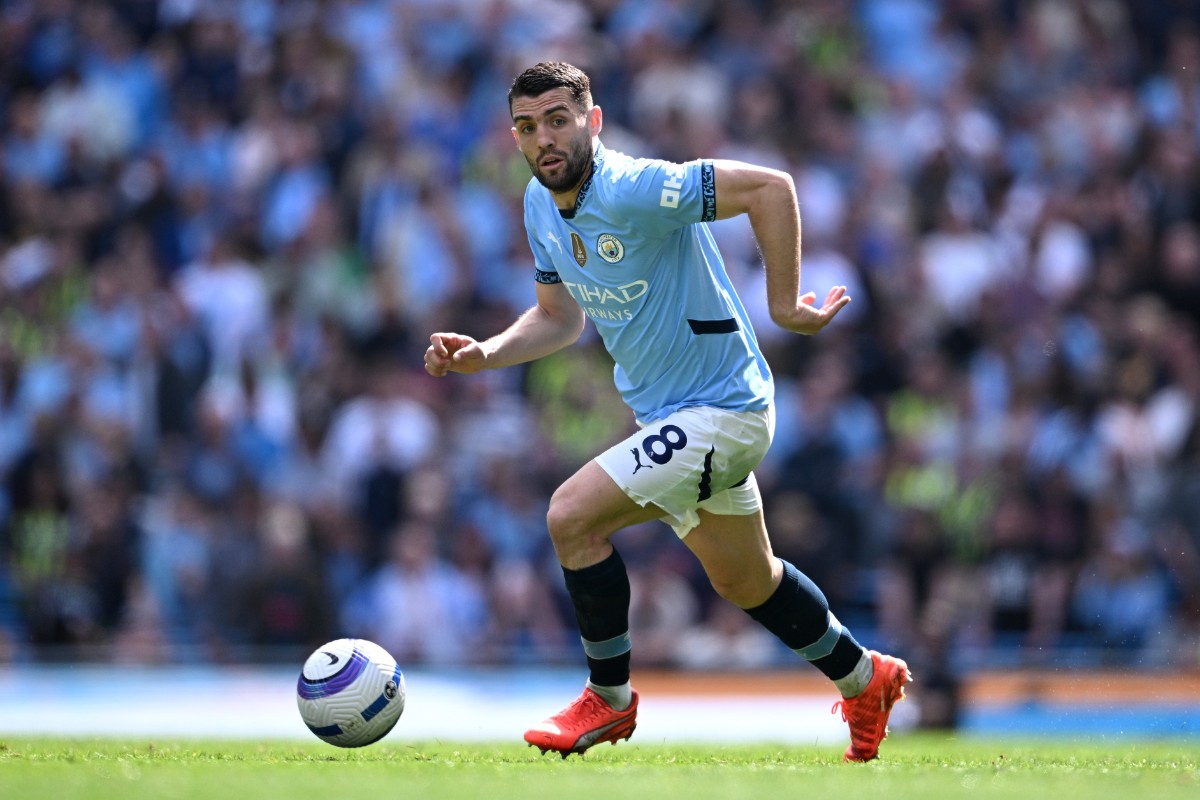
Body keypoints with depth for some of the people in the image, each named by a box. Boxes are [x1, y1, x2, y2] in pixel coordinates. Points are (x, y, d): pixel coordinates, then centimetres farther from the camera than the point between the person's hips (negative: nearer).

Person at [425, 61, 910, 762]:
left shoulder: (634, 190, -27)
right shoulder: (541, 205, 0)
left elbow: (771, 187, -28)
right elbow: (560, 318, 13)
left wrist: (785, 306, -24)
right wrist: (483, 355, -3)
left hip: (723, 409, -9)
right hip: (667, 415, 9)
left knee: (572, 516, -19)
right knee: (744, 582, 23)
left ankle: (610, 700, -1)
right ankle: (865, 680, 45)